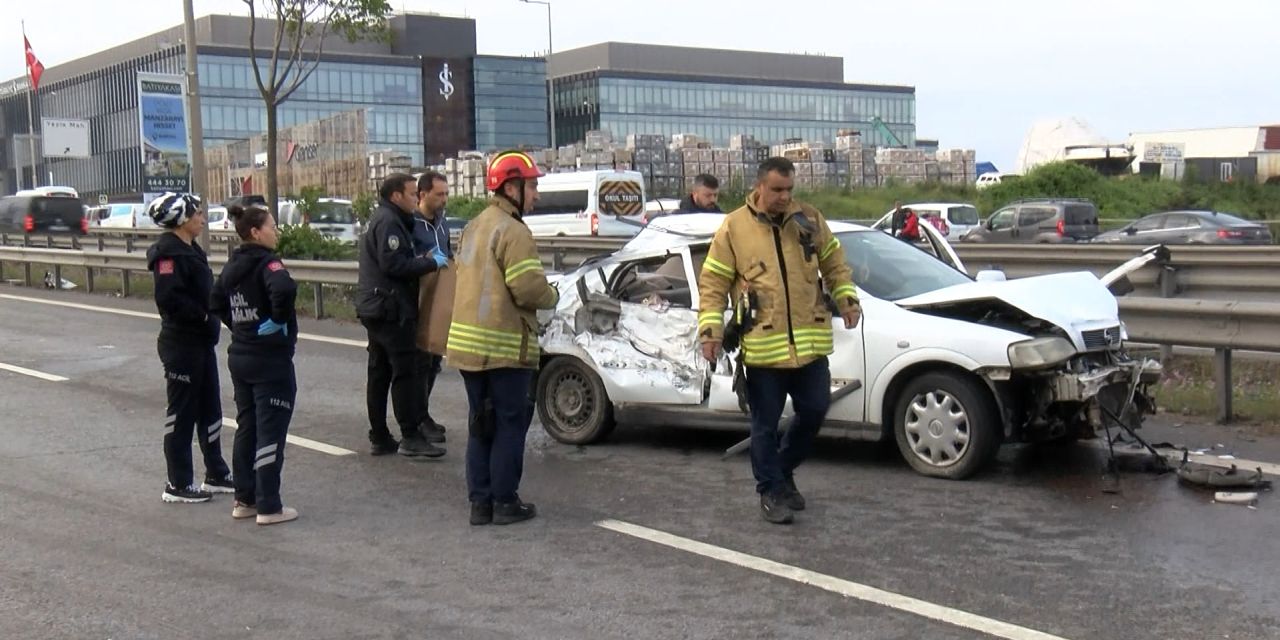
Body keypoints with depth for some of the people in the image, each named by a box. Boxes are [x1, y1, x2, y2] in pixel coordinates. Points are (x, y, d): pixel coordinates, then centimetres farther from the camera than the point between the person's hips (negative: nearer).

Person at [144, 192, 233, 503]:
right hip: (181, 345, -10)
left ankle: (216, 475, 28)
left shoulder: (190, 250, 13)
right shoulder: (169, 252, -17)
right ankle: (178, 485, 10)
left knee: (210, 409, 16)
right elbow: (169, 299, -27)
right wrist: (204, 315, -20)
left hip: (201, 343, 10)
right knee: (182, 413, 0)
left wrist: (210, 317, 4)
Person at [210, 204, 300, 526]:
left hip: (240, 356, 8)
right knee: (270, 432, -1)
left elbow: (217, 302, 17)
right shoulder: (267, 262, -16)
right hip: (271, 358, -8)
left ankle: (244, 500, 22)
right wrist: (280, 321, -21)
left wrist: (238, 325, 14)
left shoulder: (233, 264, 9)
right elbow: (284, 289, -35)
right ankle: (269, 506, 3)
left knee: (246, 427, 15)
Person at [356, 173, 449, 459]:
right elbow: (393, 264, -22)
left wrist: (429, 260, 9)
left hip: (375, 308, 11)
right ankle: (410, 437, -7)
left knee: (379, 373, 11)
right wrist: (431, 263, -14)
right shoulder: (389, 222, -13)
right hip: (390, 309, -11)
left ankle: (379, 438, 15)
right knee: (405, 372, -8)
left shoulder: (382, 219, 20)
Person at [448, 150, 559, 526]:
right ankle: (505, 502, 5)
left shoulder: (473, 228, 15)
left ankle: (480, 502, 17)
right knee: (510, 424, 1)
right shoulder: (512, 231, -15)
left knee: (481, 424, 14)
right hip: (505, 347, -9)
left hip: (468, 343, 9)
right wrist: (552, 297, -1)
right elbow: (529, 287, -22)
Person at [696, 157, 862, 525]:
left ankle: (784, 470, 33)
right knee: (766, 425, 3)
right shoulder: (734, 228, -3)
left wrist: (847, 299, 6)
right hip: (762, 347, -3)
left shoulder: (809, 220, 6)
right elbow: (712, 283, -2)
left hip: (810, 343, 4)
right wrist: (710, 328, -9)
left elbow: (834, 264, 18)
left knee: (814, 411, 10)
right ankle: (771, 492, 17)